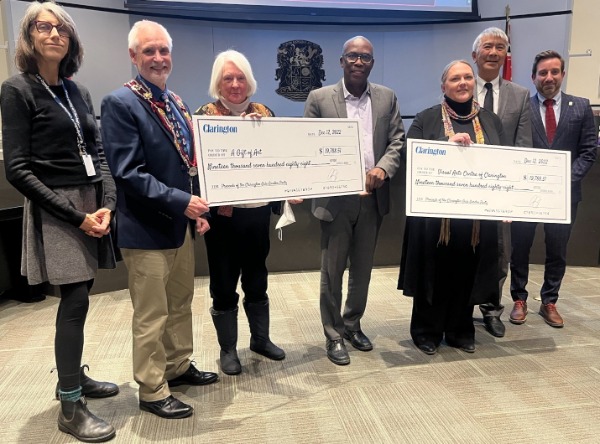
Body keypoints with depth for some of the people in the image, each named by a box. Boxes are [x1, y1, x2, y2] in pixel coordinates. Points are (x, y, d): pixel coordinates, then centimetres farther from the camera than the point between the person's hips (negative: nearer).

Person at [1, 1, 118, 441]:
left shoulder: (78, 91, 12)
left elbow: (98, 153, 9)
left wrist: (106, 204, -7)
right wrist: (75, 216, -16)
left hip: (91, 204, 6)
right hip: (55, 209, -6)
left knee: (79, 296, 12)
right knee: (75, 301, -6)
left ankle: (73, 376, 31)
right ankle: (71, 409, 8)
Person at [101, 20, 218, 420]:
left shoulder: (176, 103, 12)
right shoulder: (120, 103, -13)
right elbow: (128, 173, -21)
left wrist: (197, 211, 8)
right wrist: (181, 202, -25)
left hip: (181, 225, 8)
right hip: (147, 229, -8)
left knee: (181, 305, 20)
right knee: (151, 316, 5)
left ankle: (178, 367, 38)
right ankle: (152, 391, 22)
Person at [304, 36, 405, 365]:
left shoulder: (387, 97, 8)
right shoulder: (319, 98, -1)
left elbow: (398, 140, 5)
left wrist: (383, 168, -15)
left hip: (372, 196, 3)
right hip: (335, 197, -3)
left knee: (362, 268, 15)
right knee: (332, 271, 5)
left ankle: (353, 325, 35)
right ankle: (333, 336, 21)